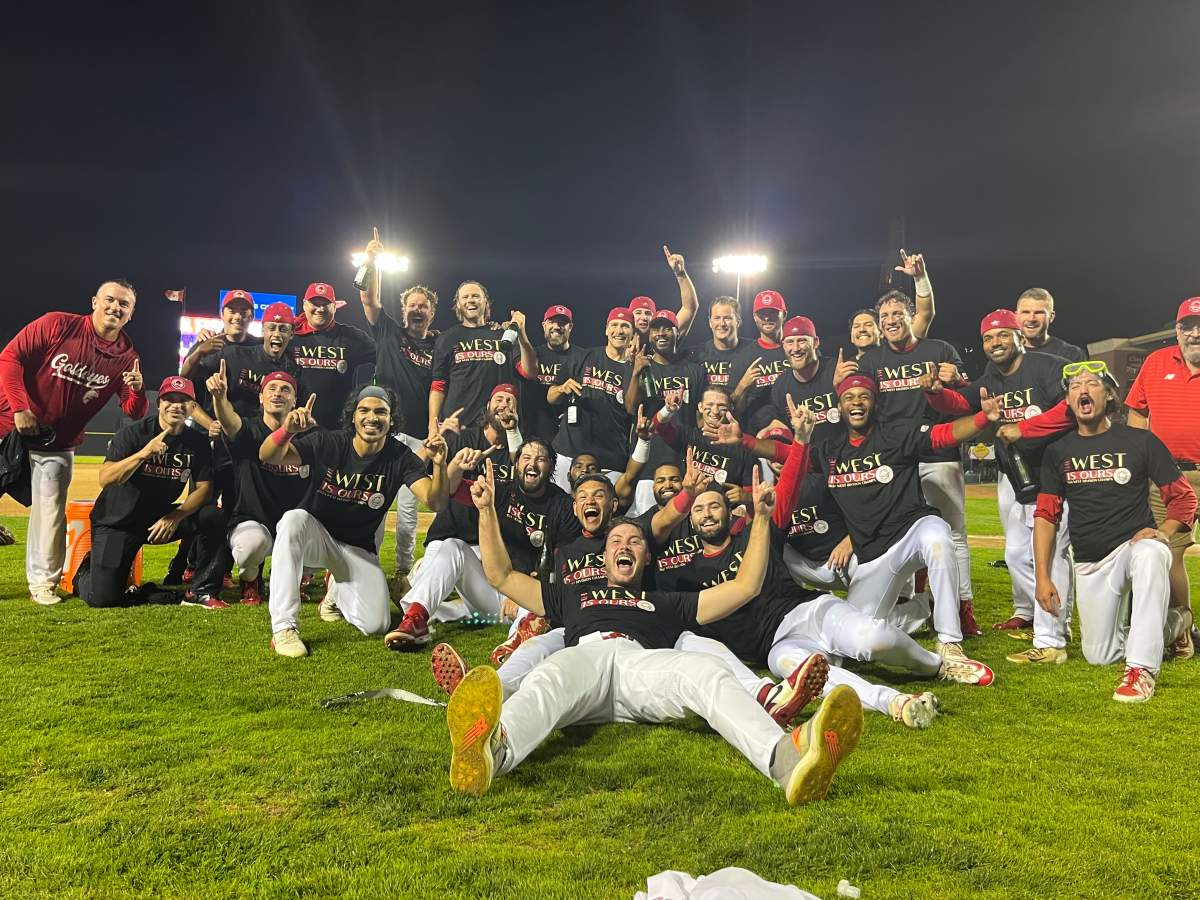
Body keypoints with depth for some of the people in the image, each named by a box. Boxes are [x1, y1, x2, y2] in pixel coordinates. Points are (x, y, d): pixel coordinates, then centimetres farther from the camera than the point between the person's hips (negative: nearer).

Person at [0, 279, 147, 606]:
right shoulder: (57, 325, -13)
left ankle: (42, 583, 13)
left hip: (57, 446, 2)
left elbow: (134, 413, -5)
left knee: (50, 513, 2)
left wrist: (137, 390, -27)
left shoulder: (127, 357, -5)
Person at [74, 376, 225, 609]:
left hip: (161, 518, 3)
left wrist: (175, 517, -22)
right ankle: (86, 573, 27)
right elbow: (105, 479, -26)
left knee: (212, 517, -23)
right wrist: (144, 453, -40)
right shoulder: (133, 433, -15)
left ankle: (203, 591, -10)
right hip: (117, 522, -3)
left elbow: (203, 488, -6)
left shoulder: (198, 442, -4)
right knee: (102, 598, -12)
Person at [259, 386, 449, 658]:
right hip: (314, 535, -1)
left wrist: (439, 464, -43)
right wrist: (287, 429, -46)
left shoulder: (400, 457, -10)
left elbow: (434, 501, -23)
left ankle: (337, 589, 22)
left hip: (358, 549, 1)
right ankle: (284, 626, -32)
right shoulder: (328, 443, -13)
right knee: (294, 519, -37)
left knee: (376, 625, -15)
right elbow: (267, 456, -24)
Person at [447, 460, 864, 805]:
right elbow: (501, 576, 41)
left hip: (643, 660, 0)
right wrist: (487, 510, 35)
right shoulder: (574, 596, 42)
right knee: (550, 678, -40)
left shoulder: (667, 602, 39)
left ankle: (786, 757, -65)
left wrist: (760, 516, 29)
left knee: (707, 671, -35)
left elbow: (745, 586, 33)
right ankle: (491, 748, -74)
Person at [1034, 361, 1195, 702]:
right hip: (1090, 564, 4)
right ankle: (1170, 624, 30)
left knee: (1151, 555, -41)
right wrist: (1042, 576, -1)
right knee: (1098, 656, 3)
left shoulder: (1140, 441, -2)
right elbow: (1046, 515, 6)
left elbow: (1184, 496, 1)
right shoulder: (1058, 452, 6)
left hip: (1135, 545, -3)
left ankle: (1141, 668, -35)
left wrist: (1163, 532, -19)